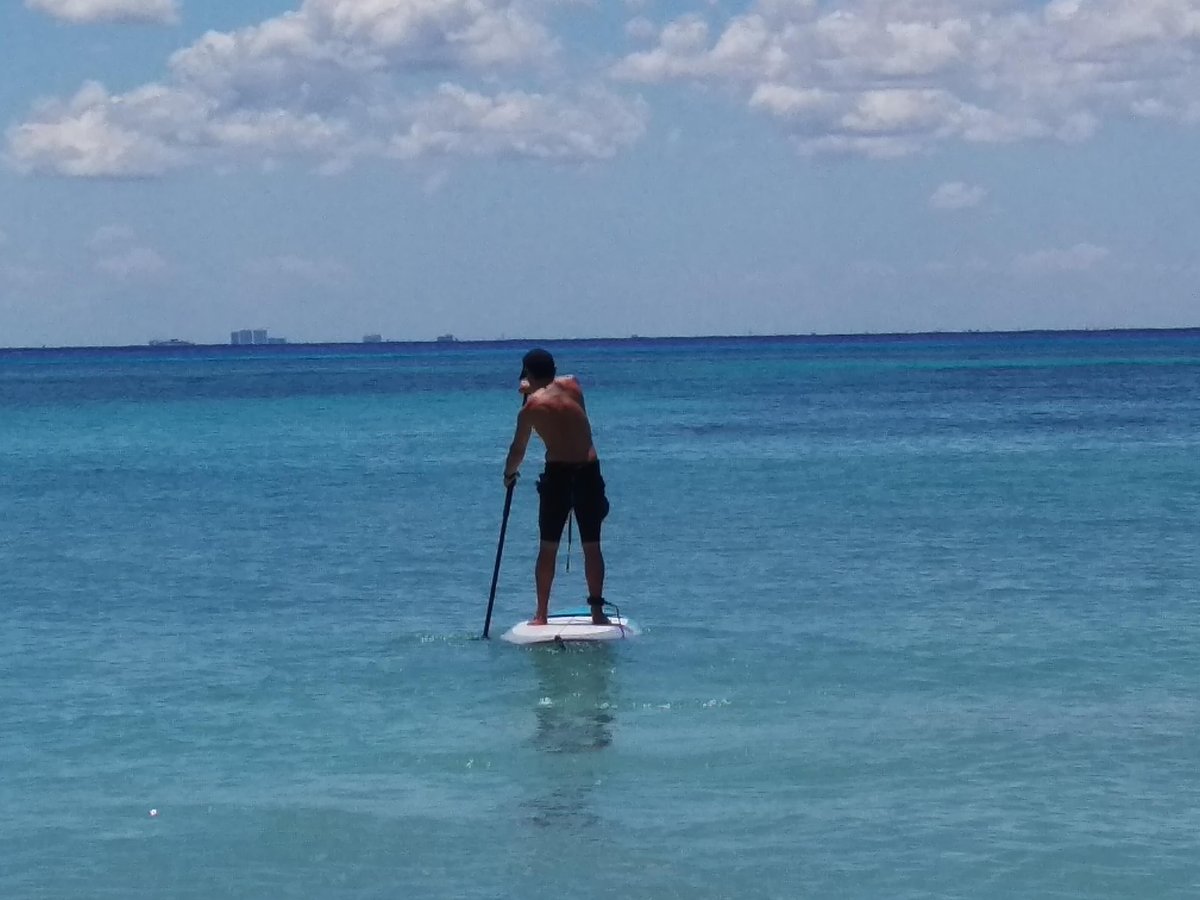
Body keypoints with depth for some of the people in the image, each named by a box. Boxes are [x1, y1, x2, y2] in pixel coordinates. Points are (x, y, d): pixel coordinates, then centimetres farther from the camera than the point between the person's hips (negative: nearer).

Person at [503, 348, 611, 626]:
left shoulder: (530, 407, -5)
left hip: (558, 474, -3)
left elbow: (518, 449, 4)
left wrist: (509, 473, 21)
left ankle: (541, 614, 8)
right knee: (592, 546, 9)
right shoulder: (572, 384, 5)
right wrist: (533, 390, 35)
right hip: (589, 471, 3)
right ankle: (597, 611, 8)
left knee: (548, 547, 7)